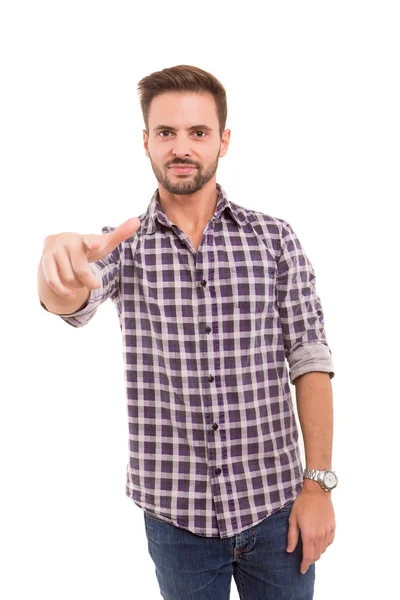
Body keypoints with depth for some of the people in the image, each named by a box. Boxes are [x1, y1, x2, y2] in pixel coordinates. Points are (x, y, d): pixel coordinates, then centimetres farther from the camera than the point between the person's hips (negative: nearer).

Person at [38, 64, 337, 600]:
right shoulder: (124, 244, -2)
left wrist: (319, 482, -7)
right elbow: (72, 303, -22)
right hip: (175, 514, 0)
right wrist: (60, 259, -45)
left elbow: (310, 360, -3)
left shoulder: (274, 238, -3)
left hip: (275, 506, 0)